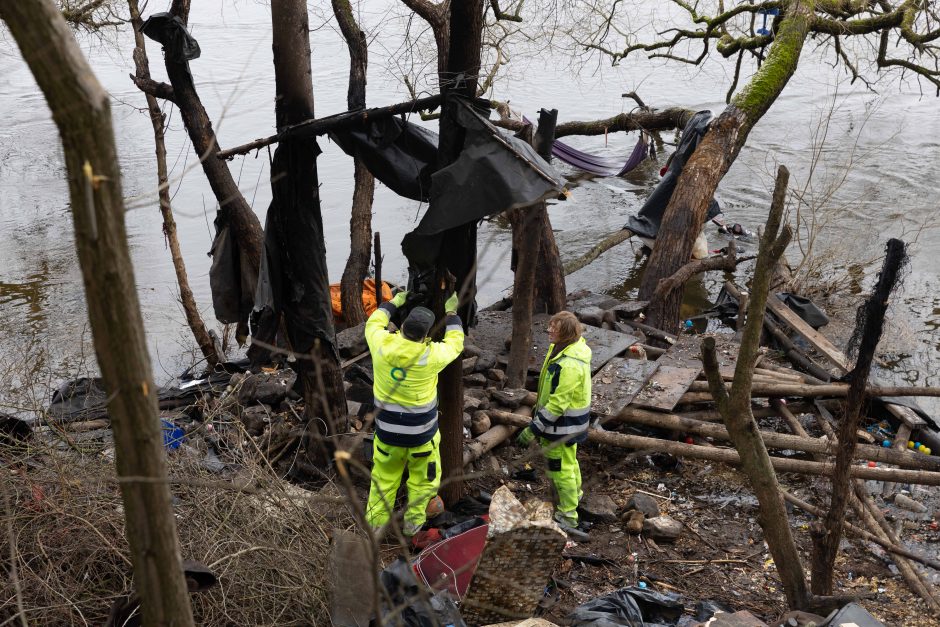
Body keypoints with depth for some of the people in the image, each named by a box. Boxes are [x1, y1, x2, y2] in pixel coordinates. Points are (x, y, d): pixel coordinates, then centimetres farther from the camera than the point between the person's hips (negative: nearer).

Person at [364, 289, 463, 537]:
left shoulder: (382, 345, -15)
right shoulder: (431, 355, -21)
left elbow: (373, 323, 8)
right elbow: (454, 344, 2)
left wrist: (394, 303, 19)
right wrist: (452, 313, 11)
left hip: (388, 431, 2)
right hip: (421, 433, -2)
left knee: (384, 478, 19)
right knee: (423, 478, 21)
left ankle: (375, 522, 27)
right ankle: (413, 521, 29)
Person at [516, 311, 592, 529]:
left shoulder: (570, 365, -34)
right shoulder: (561, 348, -1)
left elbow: (557, 404, -31)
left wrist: (533, 429, -26)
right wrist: (539, 405, 23)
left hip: (564, 421, -10)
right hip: (561, 414, 10)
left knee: (561, 467, 4)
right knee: (568, 459, 28)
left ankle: (568, 515, 18)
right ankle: (575, 493, 50)